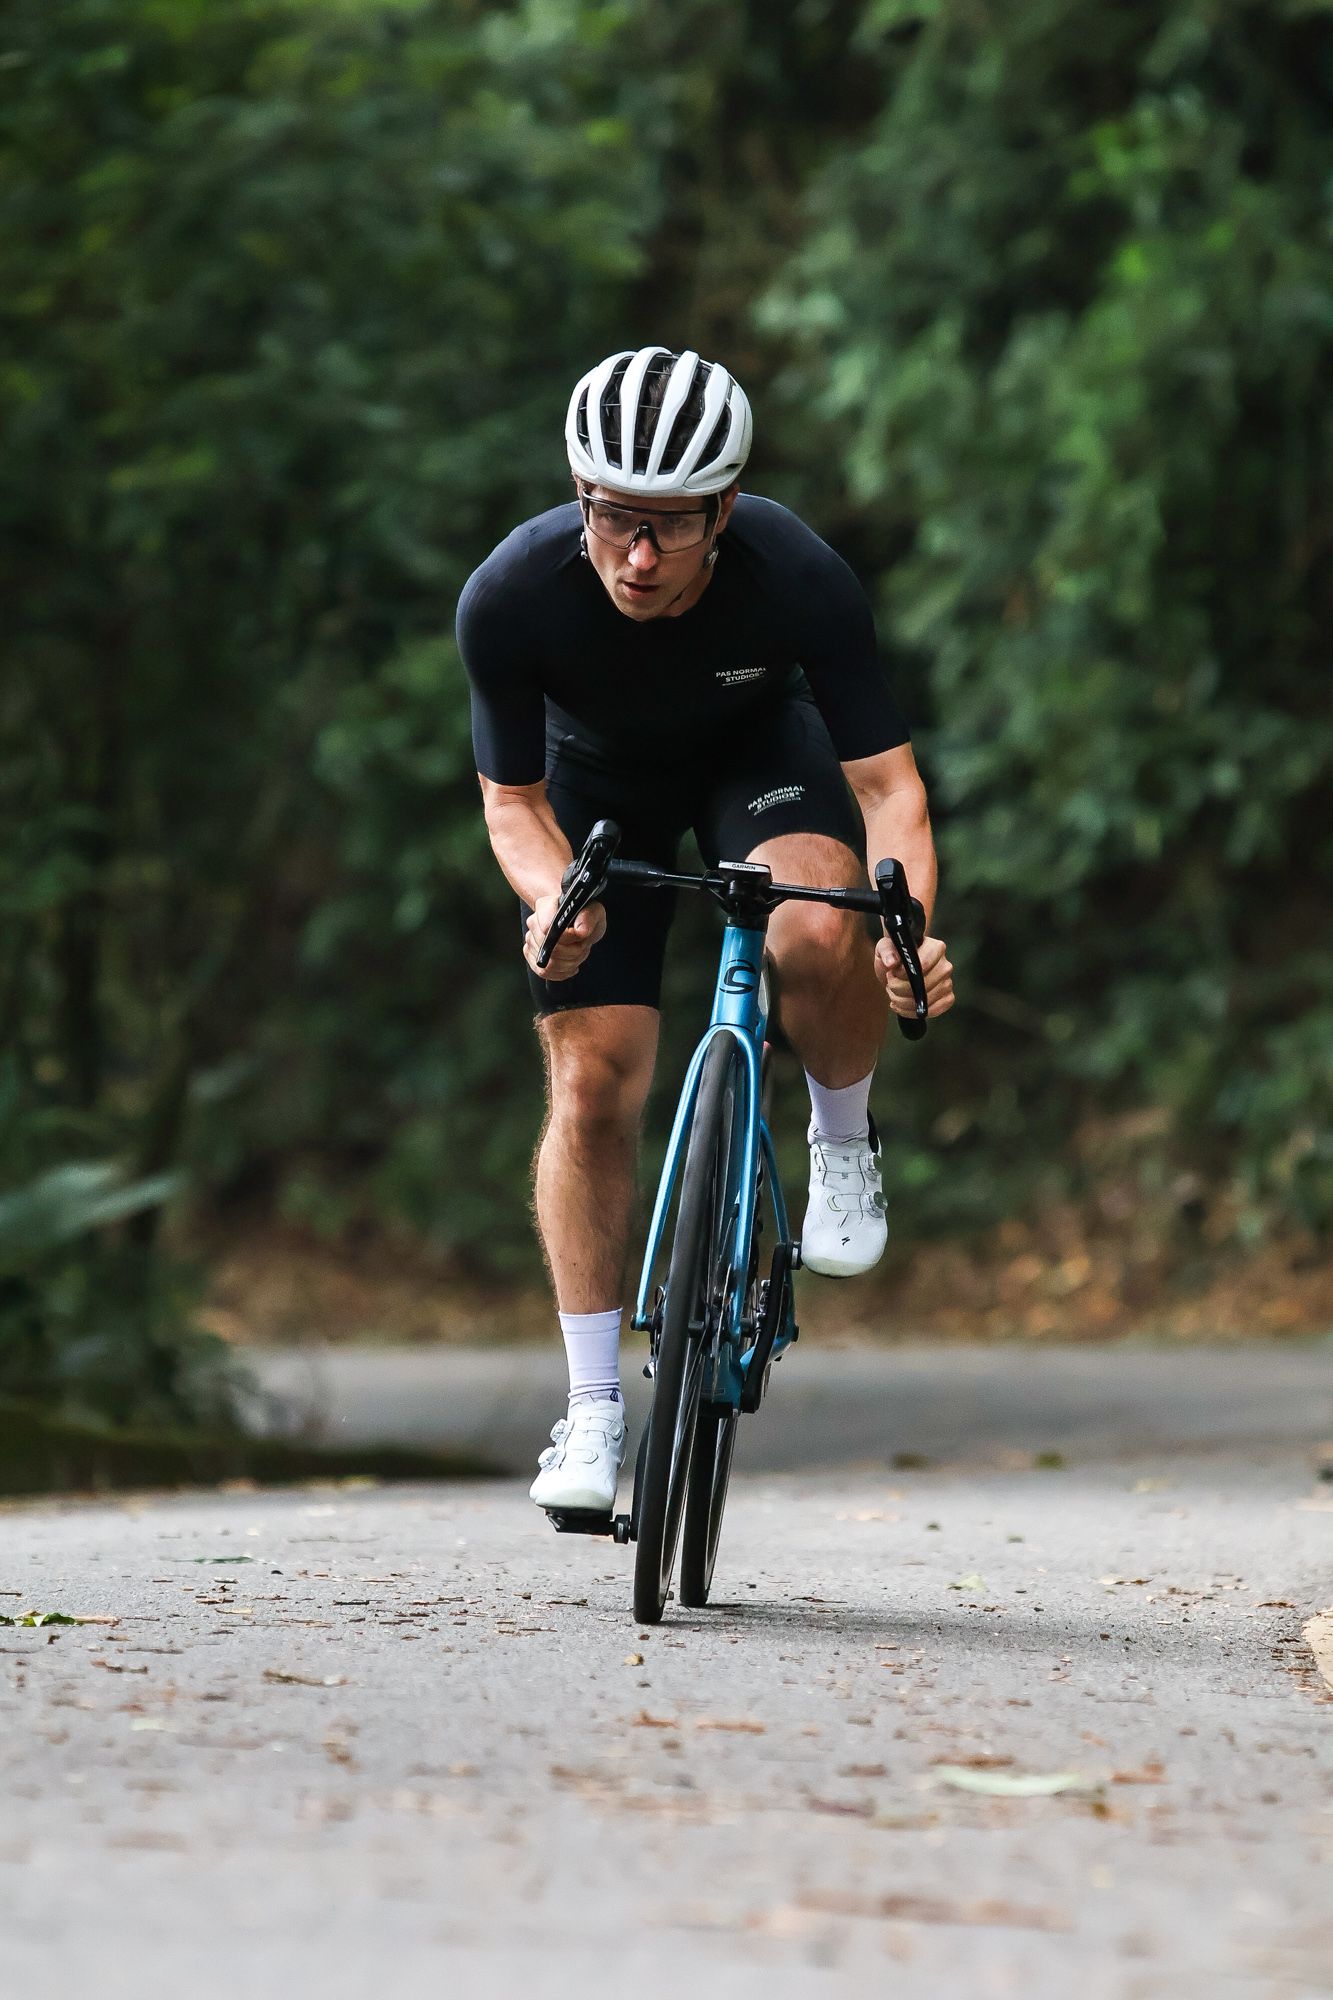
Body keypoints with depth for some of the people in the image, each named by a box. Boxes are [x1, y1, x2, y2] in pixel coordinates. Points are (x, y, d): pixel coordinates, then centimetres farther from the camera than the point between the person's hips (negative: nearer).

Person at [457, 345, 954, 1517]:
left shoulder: (799, 579, -36)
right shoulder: (512, 598, -33)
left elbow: (886, 781, -28)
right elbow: (513, 801, -19)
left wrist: (909, 931, -46)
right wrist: (555, 898, -40)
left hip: (758, 749, -1)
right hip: (598, 780, 1)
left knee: (820, 932, -33)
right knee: (593, 1087, -8)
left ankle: (844, 1144, -2)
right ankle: (594, 1410, 6)